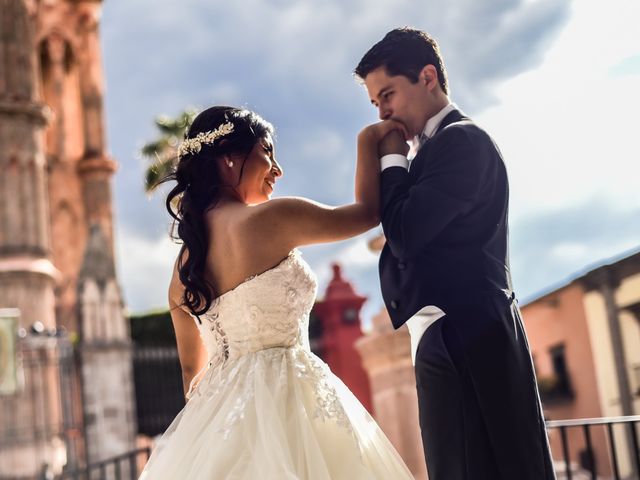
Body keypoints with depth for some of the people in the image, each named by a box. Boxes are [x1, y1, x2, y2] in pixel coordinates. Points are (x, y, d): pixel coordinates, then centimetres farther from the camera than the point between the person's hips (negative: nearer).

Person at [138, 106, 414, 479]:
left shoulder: (187, 257, 10)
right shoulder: (271, 216, -10)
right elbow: (368, 211, 5)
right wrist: (370, 140, 18)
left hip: (222, 411, 8)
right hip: (284, 397, -7)